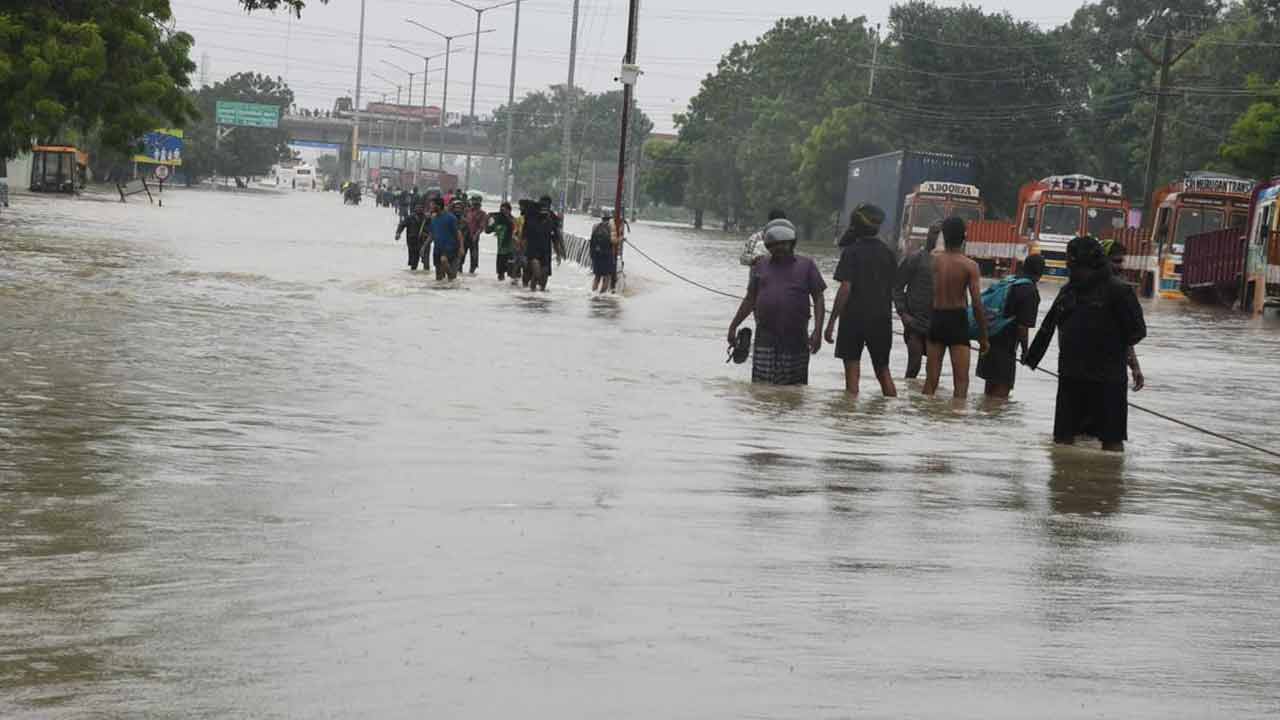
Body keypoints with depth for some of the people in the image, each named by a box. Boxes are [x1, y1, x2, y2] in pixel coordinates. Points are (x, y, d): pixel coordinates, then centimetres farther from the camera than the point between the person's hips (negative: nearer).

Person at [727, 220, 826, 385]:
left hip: (796, 339, -1)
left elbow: (818, 299, 4)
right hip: (765, 338, 1)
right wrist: (733, 326, 17)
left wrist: (817, 331, -7)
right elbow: (750, 300, 20)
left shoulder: (806, 265, 7)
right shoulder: (760, 267, 14)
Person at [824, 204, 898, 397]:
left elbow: (845, 288, -16)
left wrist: (831, 321, -13)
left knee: (852, 368, 0)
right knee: (883, 369, 13)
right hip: (882, 319, 5)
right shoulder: (887, 253, 6)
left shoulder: (851, 252, -10)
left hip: (854, 317, -5)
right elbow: (892, 289, 11)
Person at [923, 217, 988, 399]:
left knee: (931, 379, 10)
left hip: (936, 319, 3)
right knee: (961, 380, -2)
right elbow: (977, 304, -11)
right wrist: (983, 337, -4)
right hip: (958, 321, -3)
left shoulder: (934, 261, -1)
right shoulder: (970, 266, -9)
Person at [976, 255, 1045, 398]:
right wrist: (1025, 349, -8)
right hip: (1006, 344, -8)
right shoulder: (1030, 291, -12)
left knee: (991, 383, 19)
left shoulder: (1008, 281, 13)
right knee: (1003, 386, -5)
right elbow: (1023, 325, -18)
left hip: (990, 338, 8)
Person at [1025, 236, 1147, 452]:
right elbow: (1048, 327, 17)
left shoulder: (1118, 290, -10)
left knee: (1112, 440, -2)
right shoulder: (1068, 290, 9)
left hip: (1107, 379, -6)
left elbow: (1136, 331, -8)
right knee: (1063, 438, 12)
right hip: (1071, 377, 6)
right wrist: (1032, 356, 20)